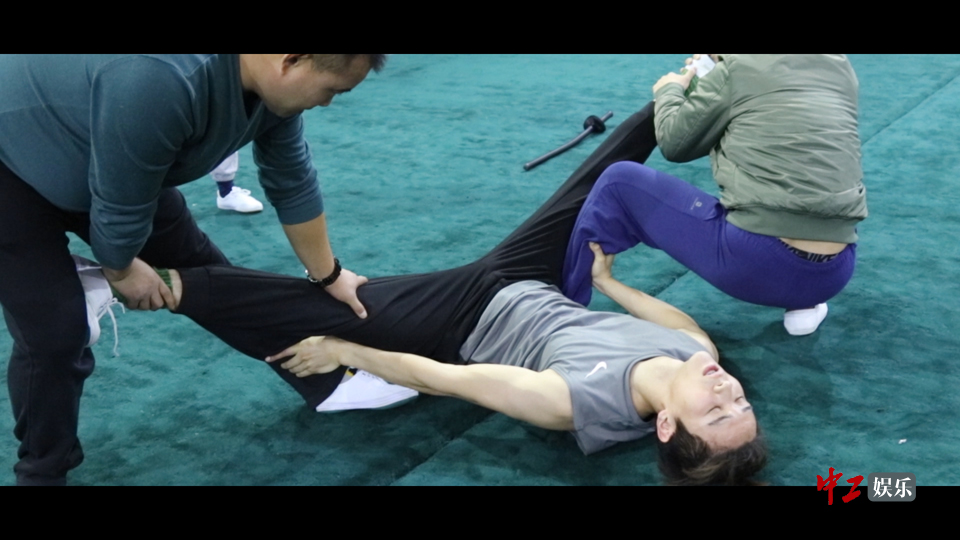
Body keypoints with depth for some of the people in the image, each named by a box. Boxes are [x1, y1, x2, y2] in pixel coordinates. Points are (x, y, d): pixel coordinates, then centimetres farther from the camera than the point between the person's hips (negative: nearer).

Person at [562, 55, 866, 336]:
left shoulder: (737, 69, -1)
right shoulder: (839, 66, 14)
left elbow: (673, 142, 10)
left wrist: (669, 91, 29)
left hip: (755, 262, -6)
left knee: (619, 183, 11)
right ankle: (803, 302, 20)